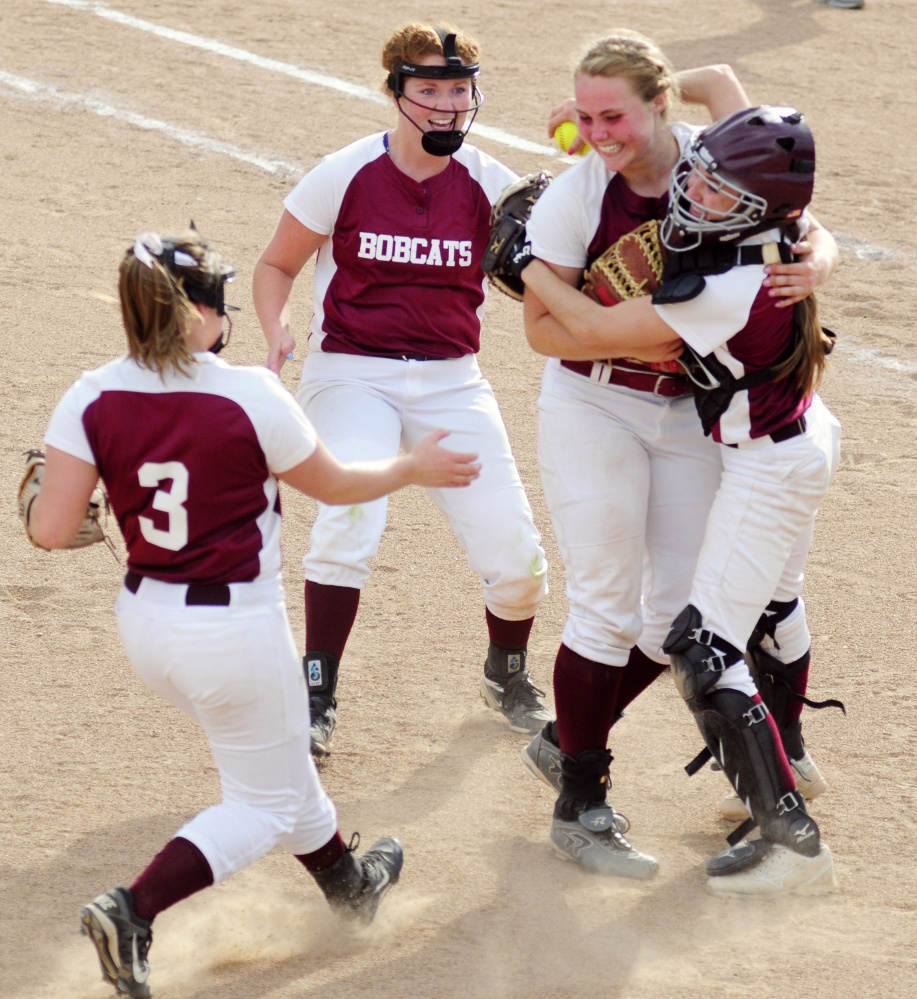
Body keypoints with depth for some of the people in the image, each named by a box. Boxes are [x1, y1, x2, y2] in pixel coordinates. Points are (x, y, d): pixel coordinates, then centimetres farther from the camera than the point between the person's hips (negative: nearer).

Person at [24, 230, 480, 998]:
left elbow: (51, 530, -12)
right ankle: (135, 911, -7)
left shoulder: (91, 401, -9)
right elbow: (333, 485, -3)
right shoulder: (249, 396, -19)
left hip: (146, 619, 6)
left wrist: (45, 492, 11)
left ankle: (346, 880, 50)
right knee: (266, 803, 12)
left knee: (278, 755, 30)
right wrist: (414, 468, 15)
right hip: (237, 631, -6)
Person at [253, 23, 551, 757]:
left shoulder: (489, 184, -2)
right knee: (349, 518, -27)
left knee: (514, 548, -5)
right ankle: (318, 697, -12)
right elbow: (277, 264, 4)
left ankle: (508, 672, 27)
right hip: (352, 373, -2)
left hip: (452, 383, 2)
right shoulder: (346, 174, -6)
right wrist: (277, 333, -15)